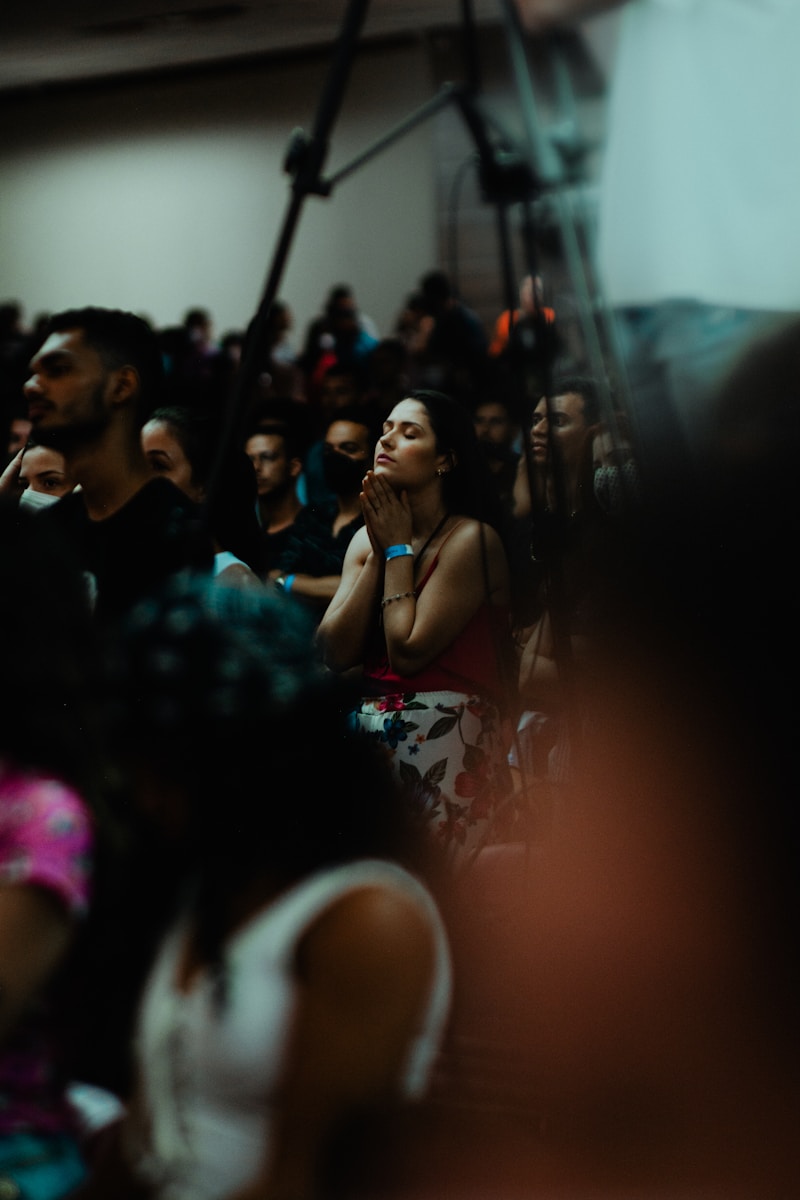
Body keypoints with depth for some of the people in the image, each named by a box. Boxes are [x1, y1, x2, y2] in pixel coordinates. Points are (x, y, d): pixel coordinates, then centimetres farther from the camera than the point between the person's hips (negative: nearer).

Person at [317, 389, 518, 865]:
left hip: (444, 741, -6)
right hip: (371, 727, 6)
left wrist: (400, 547, -7)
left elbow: (407, 653, -16)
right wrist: (379, 552, -3)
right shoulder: (367, 538, 11)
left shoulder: (472, 538, -9)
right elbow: (335, 654, 0)